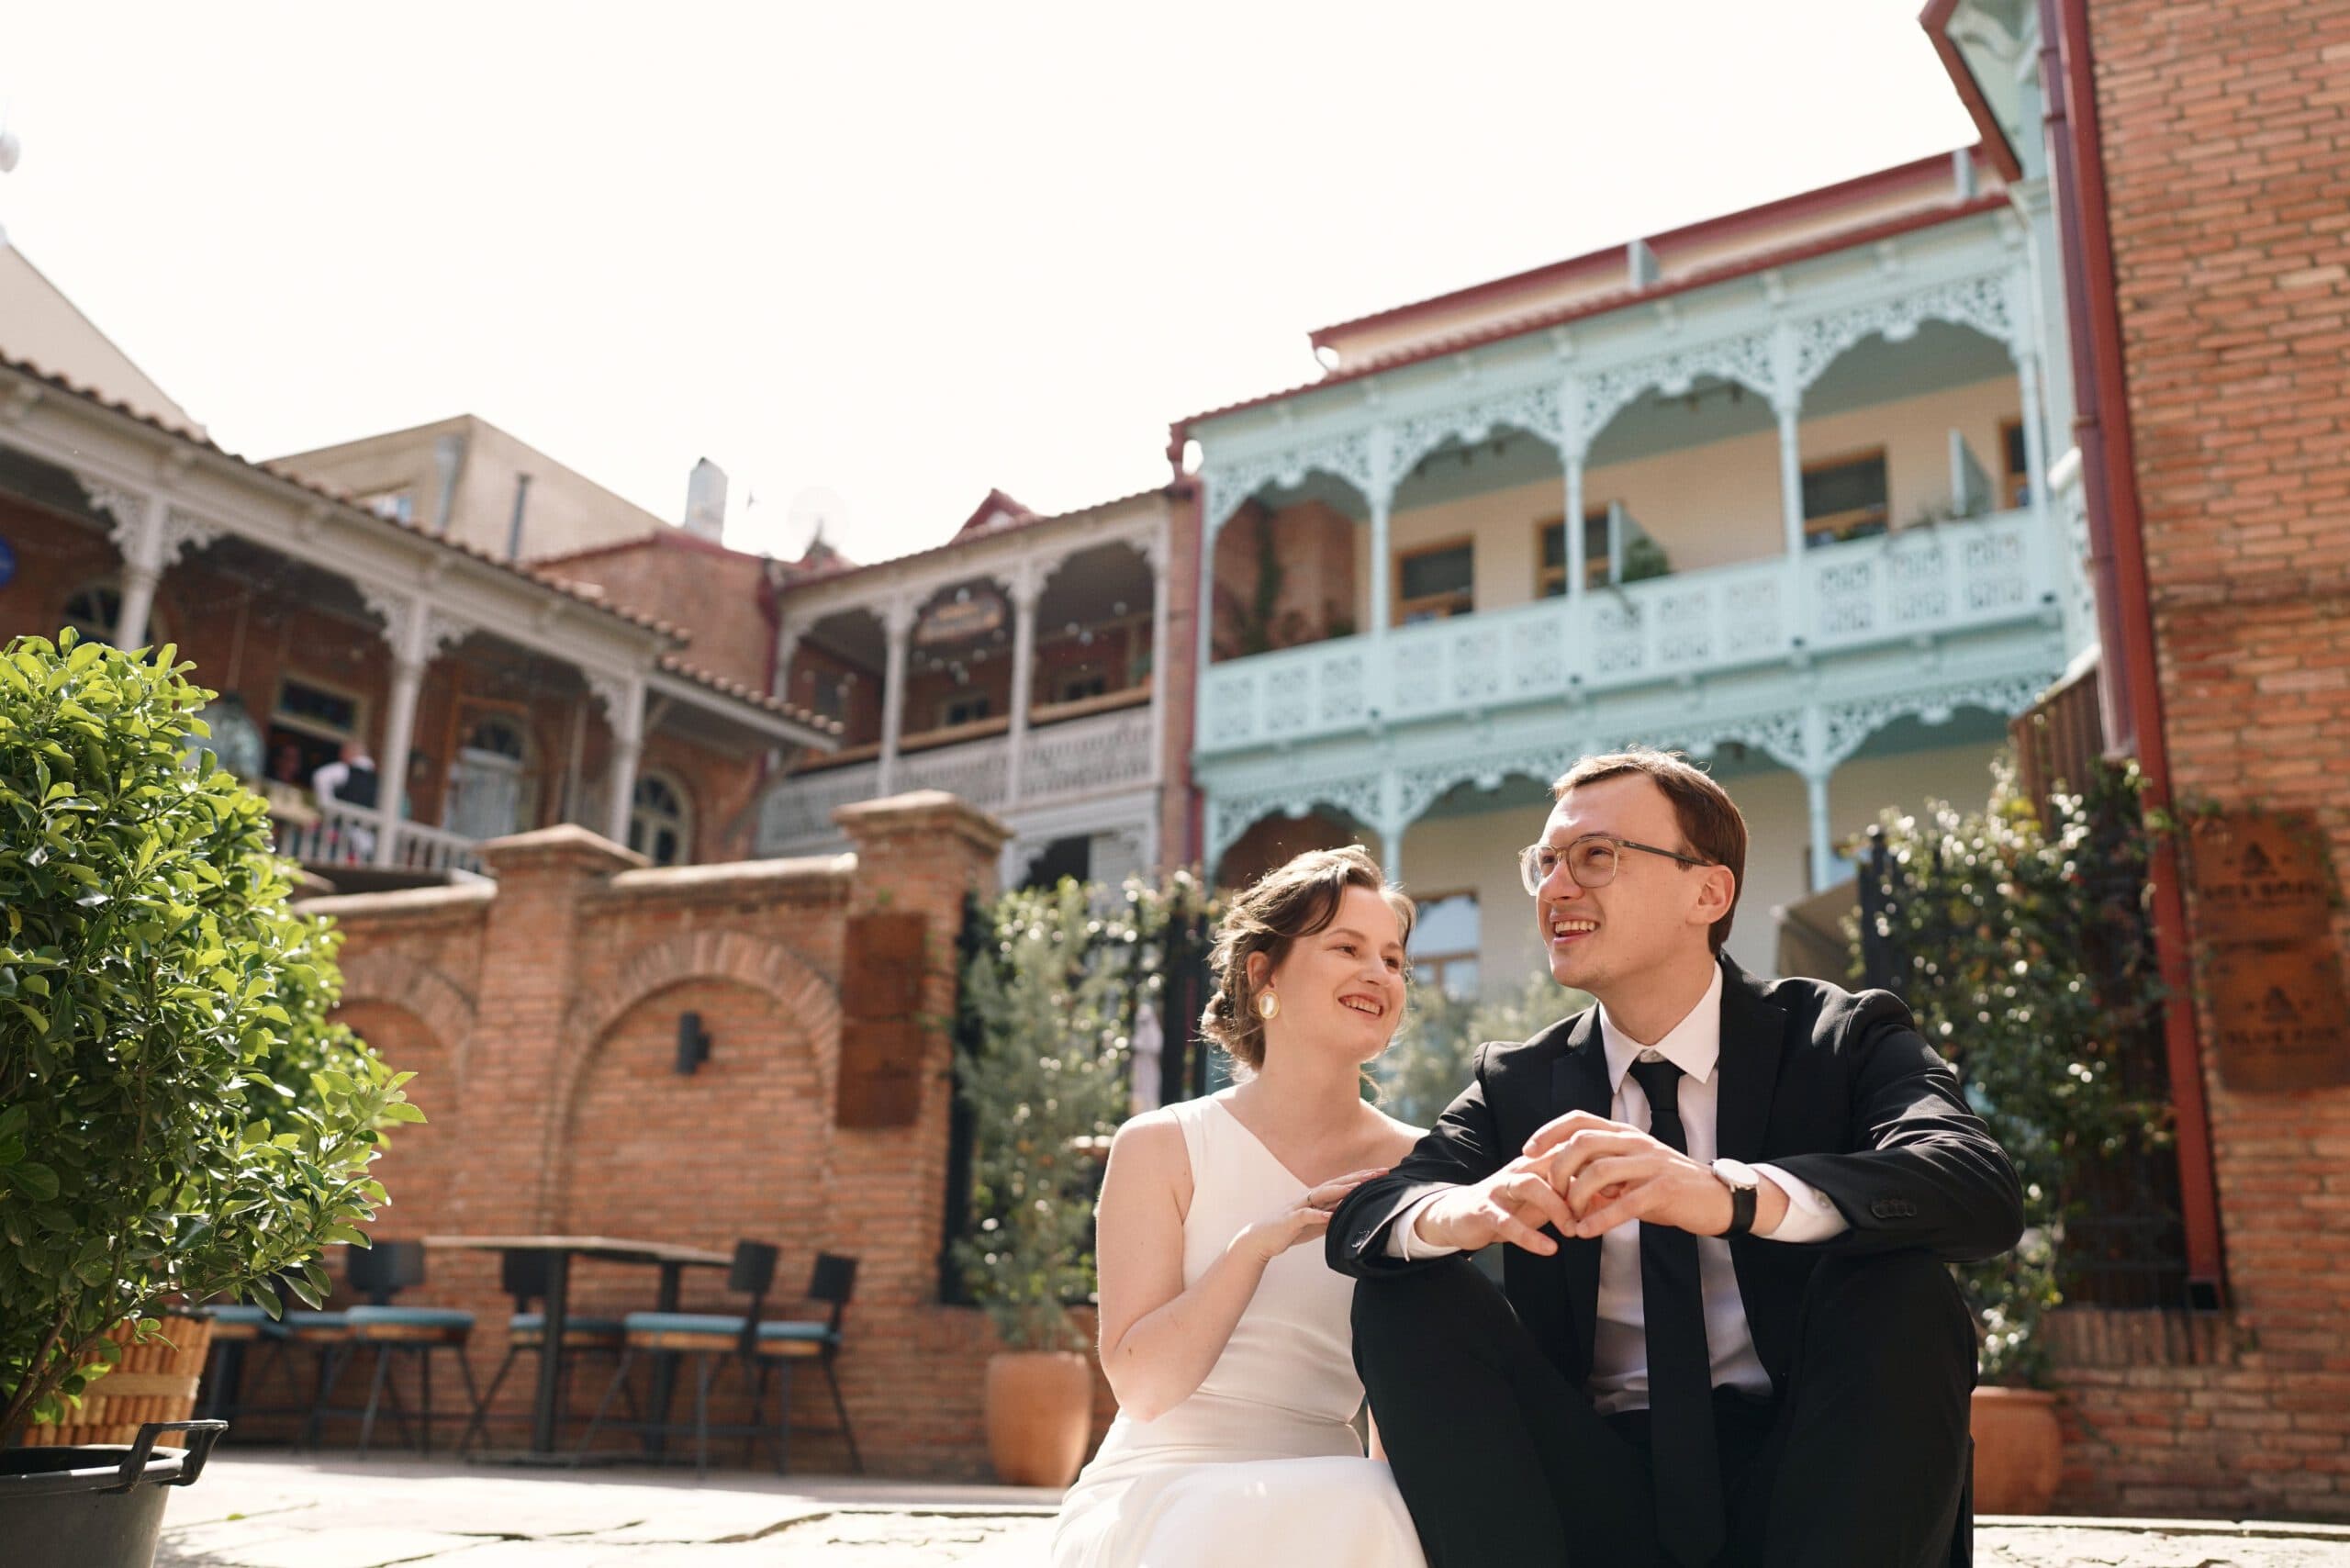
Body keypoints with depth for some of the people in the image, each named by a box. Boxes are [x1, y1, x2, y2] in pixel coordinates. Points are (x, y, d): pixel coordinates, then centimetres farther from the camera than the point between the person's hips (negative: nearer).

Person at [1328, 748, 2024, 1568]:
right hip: (1595, 1495, 2)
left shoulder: (1845, 1039, -1)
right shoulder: (1517, 1084, 7)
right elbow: (1358, 1218, -7)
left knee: (1900, 1288, -26)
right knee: (1407, 1295, -16)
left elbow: (1985, 1191, -21)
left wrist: (1729, 1194, -40)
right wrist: (1458, 1211, -32)